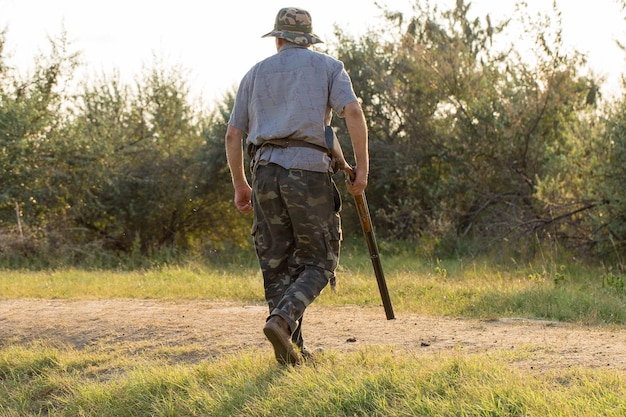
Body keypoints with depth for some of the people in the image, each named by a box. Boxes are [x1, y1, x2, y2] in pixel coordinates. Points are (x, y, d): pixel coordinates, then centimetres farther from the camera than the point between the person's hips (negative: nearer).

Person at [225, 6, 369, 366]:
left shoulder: (256, 73, 19)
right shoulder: (328, 66, 10)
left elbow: (233, 134, 15)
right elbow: (353, 112, -7)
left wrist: (240, 185, 23)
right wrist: (362, 168, -4)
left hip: (265, 171, 4)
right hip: (309, 169, -3)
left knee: (277, 265, 9)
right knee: (319, 261, 4)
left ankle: (292, 350, 5)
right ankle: (283, 319, -20)